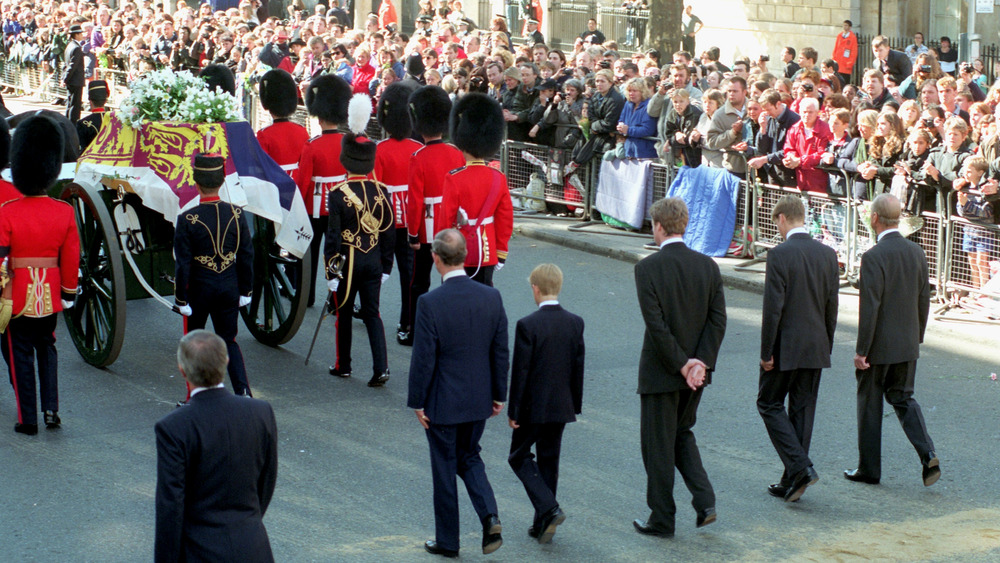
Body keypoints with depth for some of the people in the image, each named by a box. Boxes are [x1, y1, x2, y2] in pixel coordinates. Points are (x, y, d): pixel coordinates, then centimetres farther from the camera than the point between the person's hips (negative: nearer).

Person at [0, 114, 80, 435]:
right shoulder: (65, 212, -4)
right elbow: (72, 259, 1)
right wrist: (68, 294, 13)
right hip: (50, 295, 3)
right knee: (46, 348, 21)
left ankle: (28, 420, 10)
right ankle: (51, 409, 10)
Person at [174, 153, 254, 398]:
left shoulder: (187, 219, -16)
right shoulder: (236, 214, -6)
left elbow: (183, 264, -13)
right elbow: (246, 256, 0)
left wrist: (181, 298, -4)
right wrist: (245, 291, 10)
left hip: (199, 289, -3)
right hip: (229, 289, 3)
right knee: (228, 341, 15)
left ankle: (195, 398, 17)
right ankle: (243, 390, -2)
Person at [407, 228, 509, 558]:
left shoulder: (430, 303, -20)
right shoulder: (491, 297, -6)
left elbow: (423, 359, -16)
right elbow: (501, 352, 2)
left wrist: (417, 403, -4)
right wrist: (499, 395, 13)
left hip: (443, 404, -4)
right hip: (479, 400, 4)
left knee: (444, 469, 9)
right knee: (469, 457, 22)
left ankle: (447, 541, 20)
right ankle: (490, 516, 2)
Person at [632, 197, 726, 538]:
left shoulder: (648, 268, -15)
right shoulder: (707, 266, 1)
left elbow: (656, 323, -20)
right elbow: (718, 319, -3)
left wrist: (681, 365, -14)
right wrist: (700, 363, -6)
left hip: (662, 370, -5)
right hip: (697, 368, 5)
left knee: (658, 445, 7)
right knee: (682, 433, 24)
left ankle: (662, 520, 16)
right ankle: (705, 500, 10)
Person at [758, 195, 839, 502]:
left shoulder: (780, 254, -15)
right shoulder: (827, 254, 3)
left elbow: (773, 307, -17)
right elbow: (832, 306, 8)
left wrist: (766, 351, -10)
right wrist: (826, 345, 17)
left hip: (786, 347, -6)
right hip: (816, 348, 6)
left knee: (770, 404, 8)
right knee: (802, 410, 12)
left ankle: (800, 466, -8)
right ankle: (793, 482, 16)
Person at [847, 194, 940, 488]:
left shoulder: (873, 257, -19)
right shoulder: (916, 252, 2)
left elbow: (869, 308, -20)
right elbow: (924, 300, 9)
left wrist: (861, 350, -14)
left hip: (879, 345, -6)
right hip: (908, 344, 6)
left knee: (869, 404, 8)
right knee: (903, 398, 18)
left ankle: (869, 468, 18)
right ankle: (928, 455, -1)